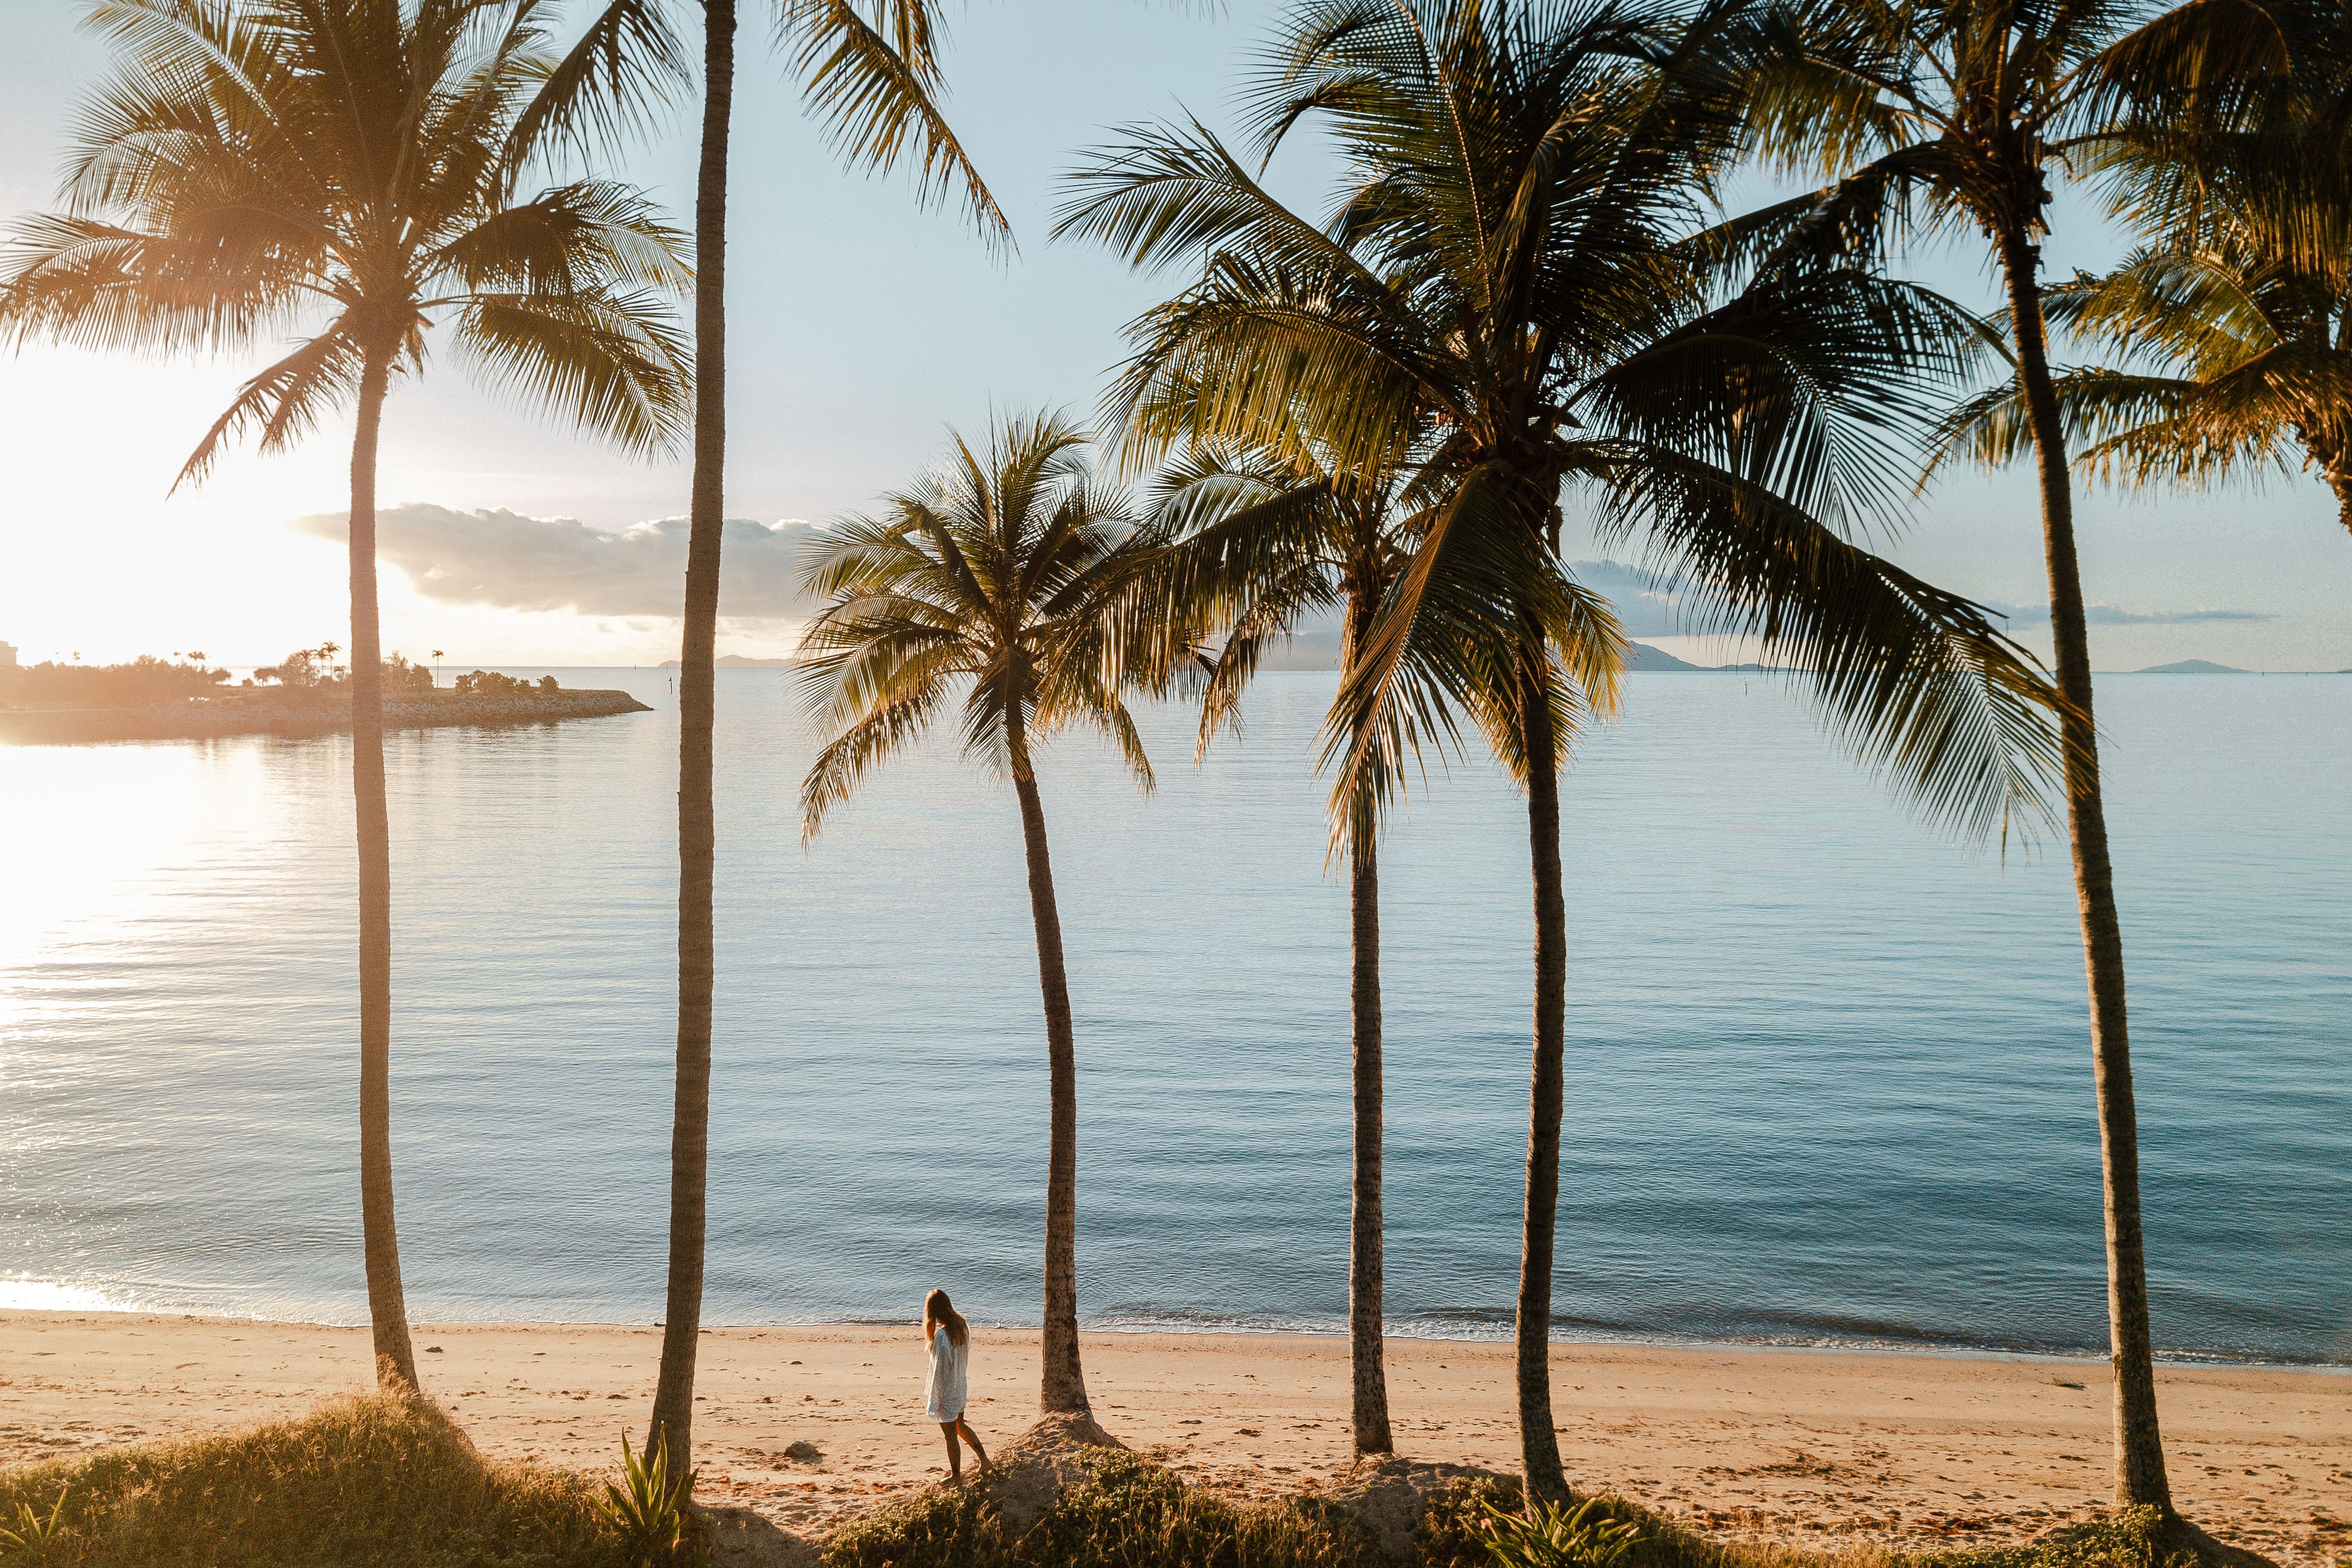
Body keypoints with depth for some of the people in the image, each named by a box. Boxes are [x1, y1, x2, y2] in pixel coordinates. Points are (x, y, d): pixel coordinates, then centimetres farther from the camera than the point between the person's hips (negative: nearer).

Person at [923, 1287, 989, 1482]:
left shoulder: (941, 1335, -28)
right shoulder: (962, 1326, -3)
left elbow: (941, 1370, -23)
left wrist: (934, 1401, -14)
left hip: (947, 1391, -8)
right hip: (960, 1386, 8)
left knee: (950, 1435, 10)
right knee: (960, 1425, 27)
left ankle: (956, 1475, 25)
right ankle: (984, 1459, 28)